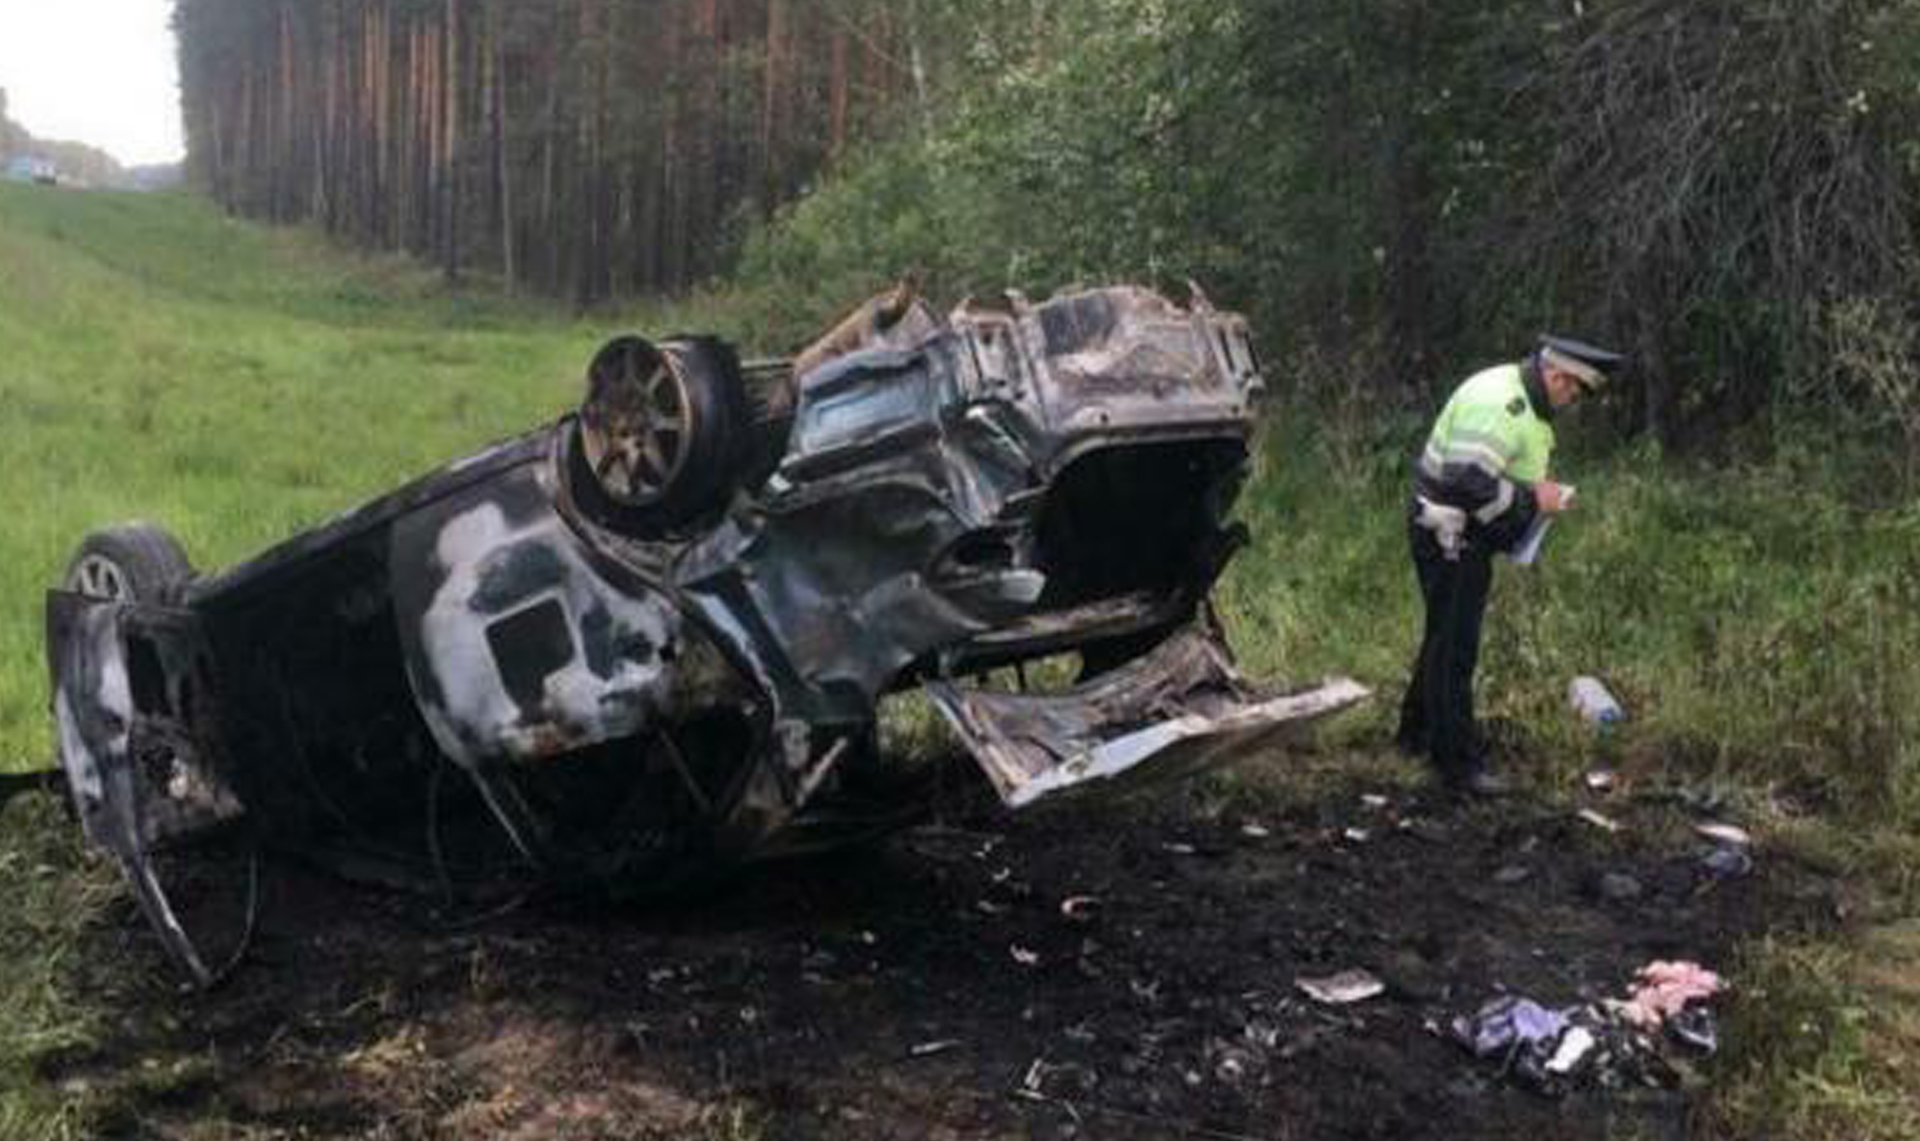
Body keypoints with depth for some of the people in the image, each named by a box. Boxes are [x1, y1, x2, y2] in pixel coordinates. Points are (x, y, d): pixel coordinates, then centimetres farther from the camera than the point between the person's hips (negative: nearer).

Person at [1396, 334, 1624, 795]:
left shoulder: (1525, 401, 12)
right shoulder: (1496, 402, -23)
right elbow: (1468, 479, -31)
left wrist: (1540, 490, 6)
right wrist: (1531, 499, -22)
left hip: (1470, 533, 11)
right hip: (1448, 532, -11)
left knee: (1446, 637, 21)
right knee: (1454, 646, -5)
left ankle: (1418, 732, 35)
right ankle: (1458, 762, 1)